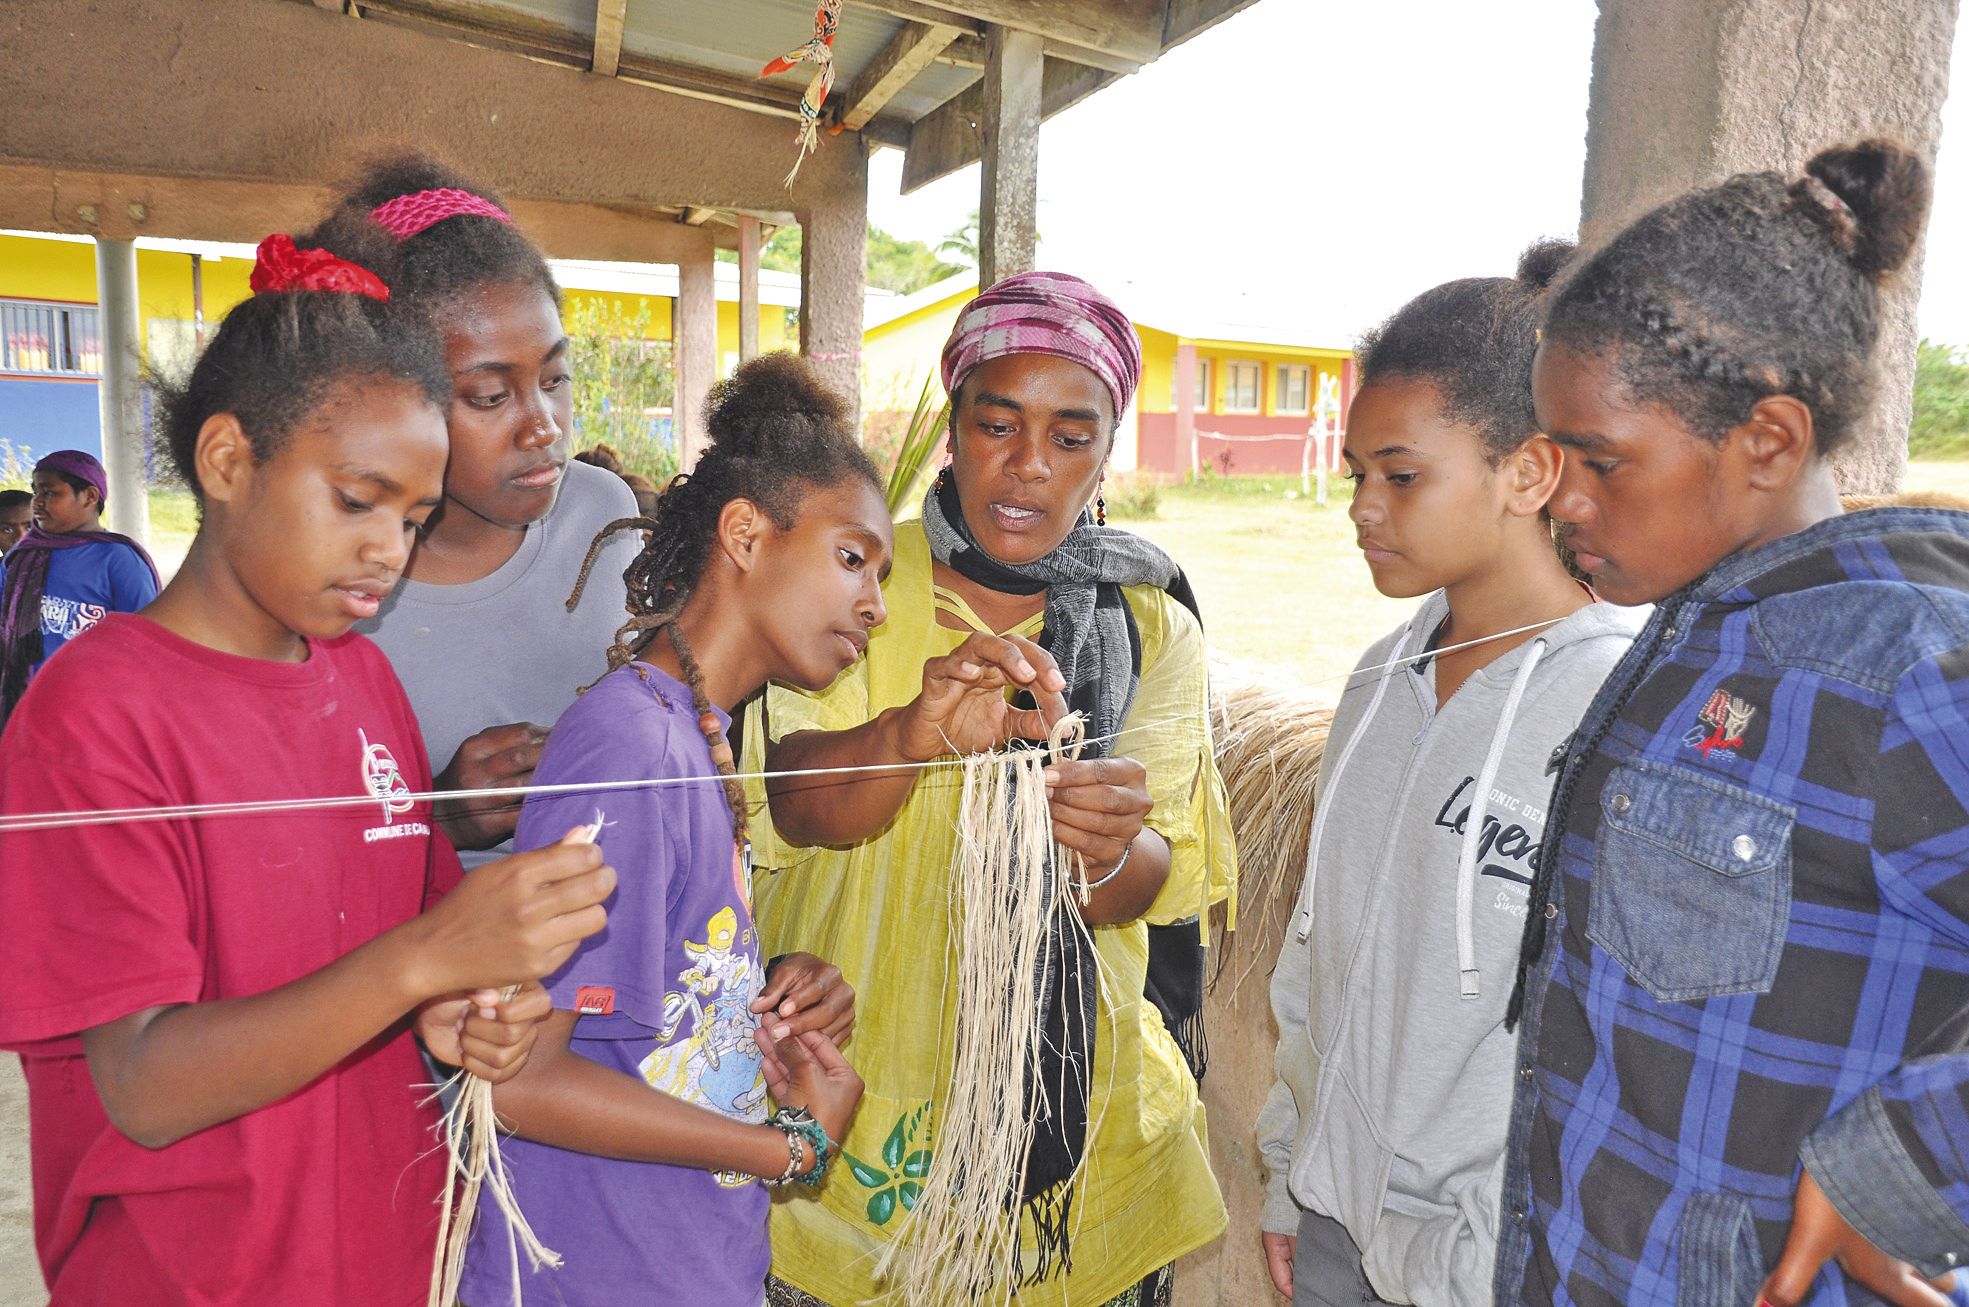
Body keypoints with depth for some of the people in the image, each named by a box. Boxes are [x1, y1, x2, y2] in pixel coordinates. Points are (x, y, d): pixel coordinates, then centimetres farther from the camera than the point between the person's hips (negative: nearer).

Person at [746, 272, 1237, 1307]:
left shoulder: (1153, 630, -1)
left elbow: (1158, 888, -9)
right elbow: (801, 805, -19)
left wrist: (1112, 848, -32)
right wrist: (914, 732, -40)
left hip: (1073, 1106, 1)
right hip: (848, 1105, -1)